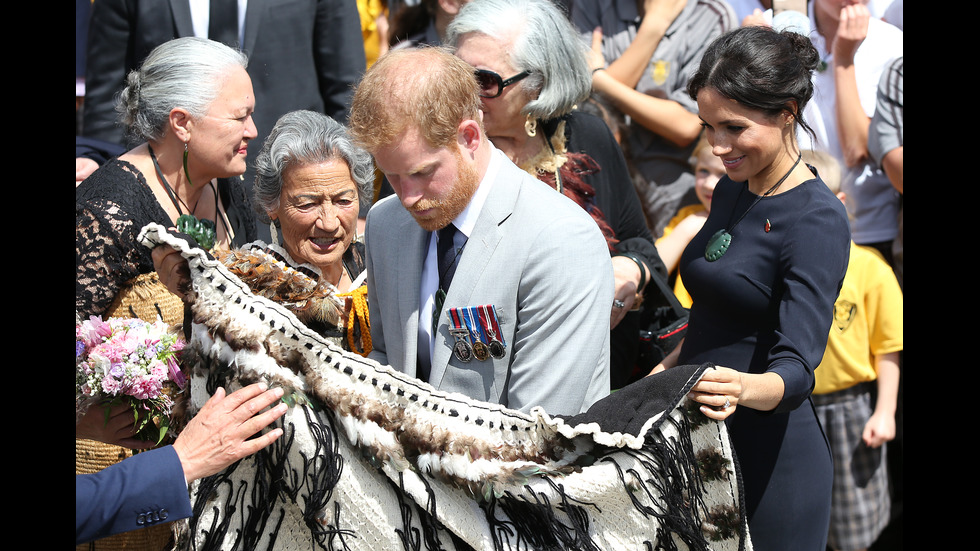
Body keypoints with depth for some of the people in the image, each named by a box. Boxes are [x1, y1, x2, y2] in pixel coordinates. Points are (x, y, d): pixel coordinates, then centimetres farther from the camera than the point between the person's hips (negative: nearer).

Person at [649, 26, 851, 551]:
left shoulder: (817, 219, -17)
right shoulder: (730, 190, 8)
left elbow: (797, 367, -26)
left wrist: (743, 387, -45)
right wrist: (667, 368, 19)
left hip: (769, 462, -7)